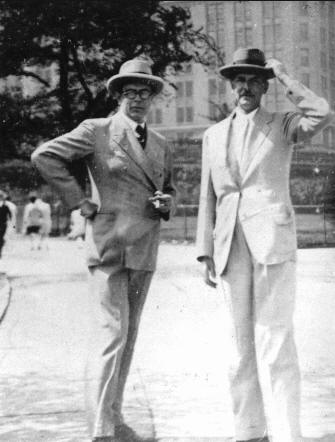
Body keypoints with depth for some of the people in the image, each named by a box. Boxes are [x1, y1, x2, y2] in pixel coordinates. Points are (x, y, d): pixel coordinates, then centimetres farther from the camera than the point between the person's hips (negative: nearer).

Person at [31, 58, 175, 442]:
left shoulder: (161, 145, 16)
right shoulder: (97, 131, -3)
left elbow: (168, 189, 28)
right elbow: (44, 156, -12)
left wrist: (166, 202, 3)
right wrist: (79, 201, -12)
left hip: (144, 251, 6)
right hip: (108, 247, -6)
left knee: (127, 336, 12)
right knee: (111, 334, -13)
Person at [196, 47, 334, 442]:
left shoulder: (282, 125, 8)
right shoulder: (214, 135, 17)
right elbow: (207, 198, 15)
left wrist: (285, 77, -3)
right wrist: (206, 253, 7)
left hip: (273, 240, -4)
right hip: (231, 246, 4)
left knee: (274, 340, -10)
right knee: (240, 342, 6)